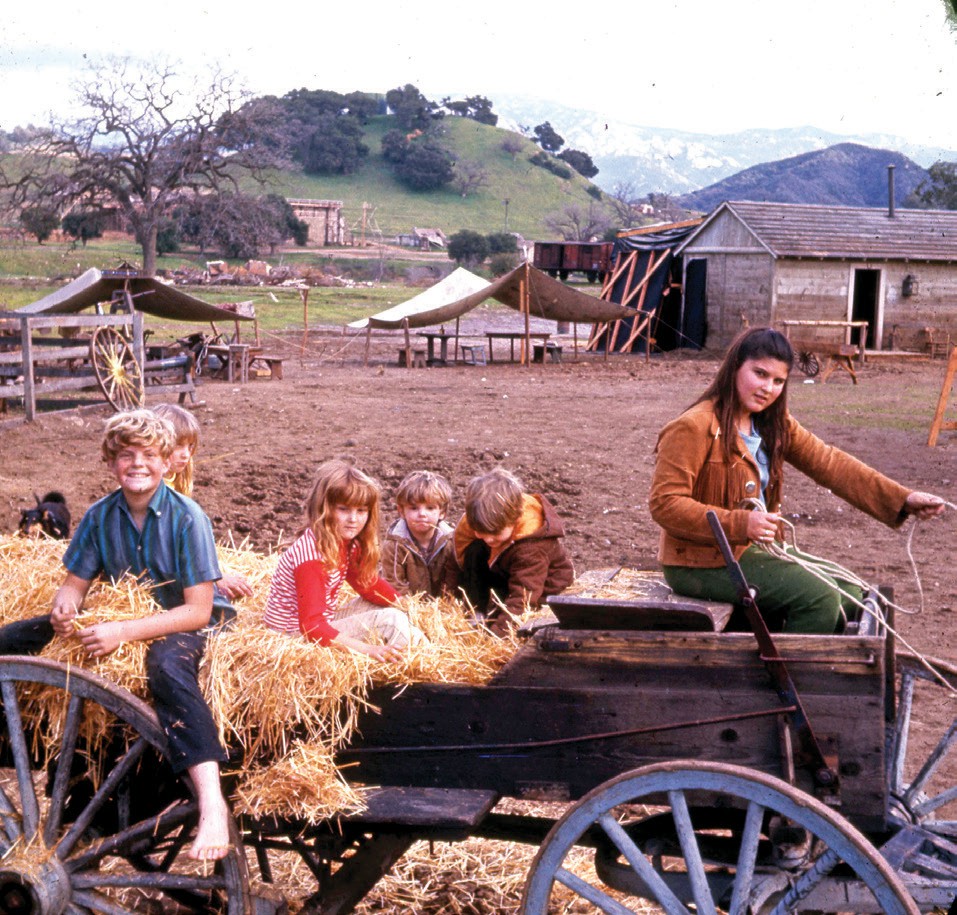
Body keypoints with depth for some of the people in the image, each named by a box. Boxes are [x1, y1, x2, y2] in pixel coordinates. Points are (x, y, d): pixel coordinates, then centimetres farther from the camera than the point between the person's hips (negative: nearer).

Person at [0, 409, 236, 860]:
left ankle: (212, 803, -50)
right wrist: (65, 608, -24)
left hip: (186, 622, -6)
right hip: (121, 616, 6)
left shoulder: (187, 518, -20)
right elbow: (75, 582, 3)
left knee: (168, 665, -42)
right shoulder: (100, 516, -6)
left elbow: (197, 609, -22)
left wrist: (124, 632, -32)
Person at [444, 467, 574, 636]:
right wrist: (450, 594, -14)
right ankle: (478, 613, -19)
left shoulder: (531, 546, -41)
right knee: (474, 552, -22)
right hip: (503, 572, 6)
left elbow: (522, 595, -44)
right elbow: (458, 557, -10)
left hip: (543, 583, -6)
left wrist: (498, 631, -51)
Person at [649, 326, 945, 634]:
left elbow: (829, 463, 0)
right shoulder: (693, 429, -17)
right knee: (818, 598, -19)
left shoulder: (774, 425, 9)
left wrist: (902, 498, -12)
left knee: (849, 598, 7)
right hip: (701, 564, -9)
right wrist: (740, 524, -30)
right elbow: (664, 504, -21)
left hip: (754, 550, 9)